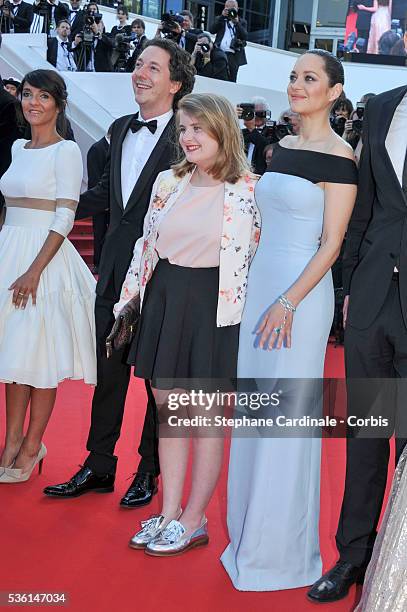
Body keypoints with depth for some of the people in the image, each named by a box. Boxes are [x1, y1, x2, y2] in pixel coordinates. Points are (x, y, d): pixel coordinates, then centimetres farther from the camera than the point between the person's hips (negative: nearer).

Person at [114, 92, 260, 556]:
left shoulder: (247, 189, -8)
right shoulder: (167, 183, 7)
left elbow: (257, 254, -6)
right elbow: (146, 244, 13)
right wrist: (129, 300, 13)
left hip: (214, 307, -5)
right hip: (165, 300, 6)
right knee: (167, 405, 10)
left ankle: (193, 522, 16)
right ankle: (169, 514, 22)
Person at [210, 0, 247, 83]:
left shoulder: (242, 22, 17)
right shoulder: (220, 20, 20)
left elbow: (245, 37, 1)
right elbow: (211, 31, 2)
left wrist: (236, 22, -7)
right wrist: (222, 16, -3)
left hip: (234, 56, -1)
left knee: (231, 81, -7)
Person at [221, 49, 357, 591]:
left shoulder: (338, 158, -11)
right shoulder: (282, 147, 12)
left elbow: (331, 244, -13)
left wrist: (288, 303, -19)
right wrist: (260, 293, 14)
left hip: (301, 293, -8)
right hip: (260, 283, 8)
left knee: (287, 416, 0)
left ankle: (280, 550, 15)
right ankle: (249, 532, 27)